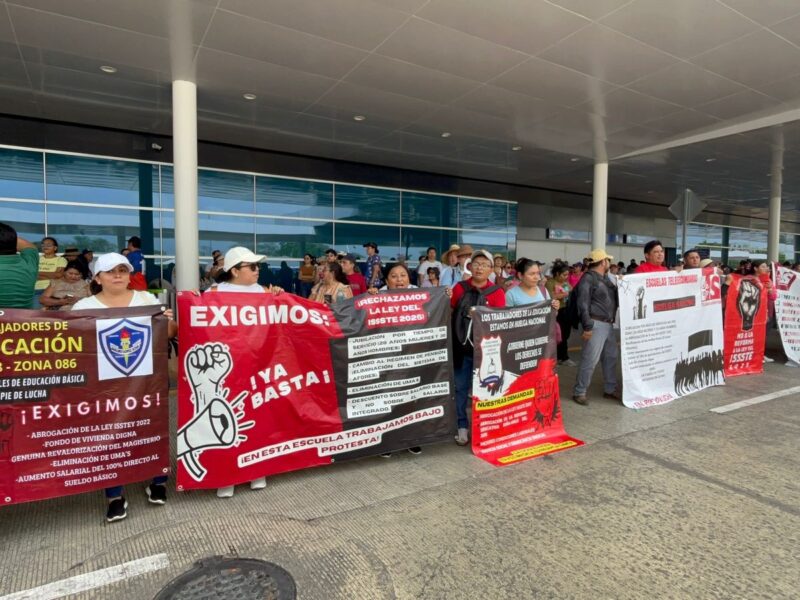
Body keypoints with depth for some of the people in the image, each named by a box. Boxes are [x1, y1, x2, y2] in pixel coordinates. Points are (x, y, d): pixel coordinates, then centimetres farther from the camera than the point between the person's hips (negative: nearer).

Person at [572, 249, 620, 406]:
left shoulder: (605, 278, 16)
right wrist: (587, 327, -20)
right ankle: (579, 392, 2)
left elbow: (612, 300, 23)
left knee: (611, 357, 16)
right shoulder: (588, 278, -12)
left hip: (608, 324, 9)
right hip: (596, 324, -9)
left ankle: (610, 389, 29)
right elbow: (583, 304, -17)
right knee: (590, 360, -7)